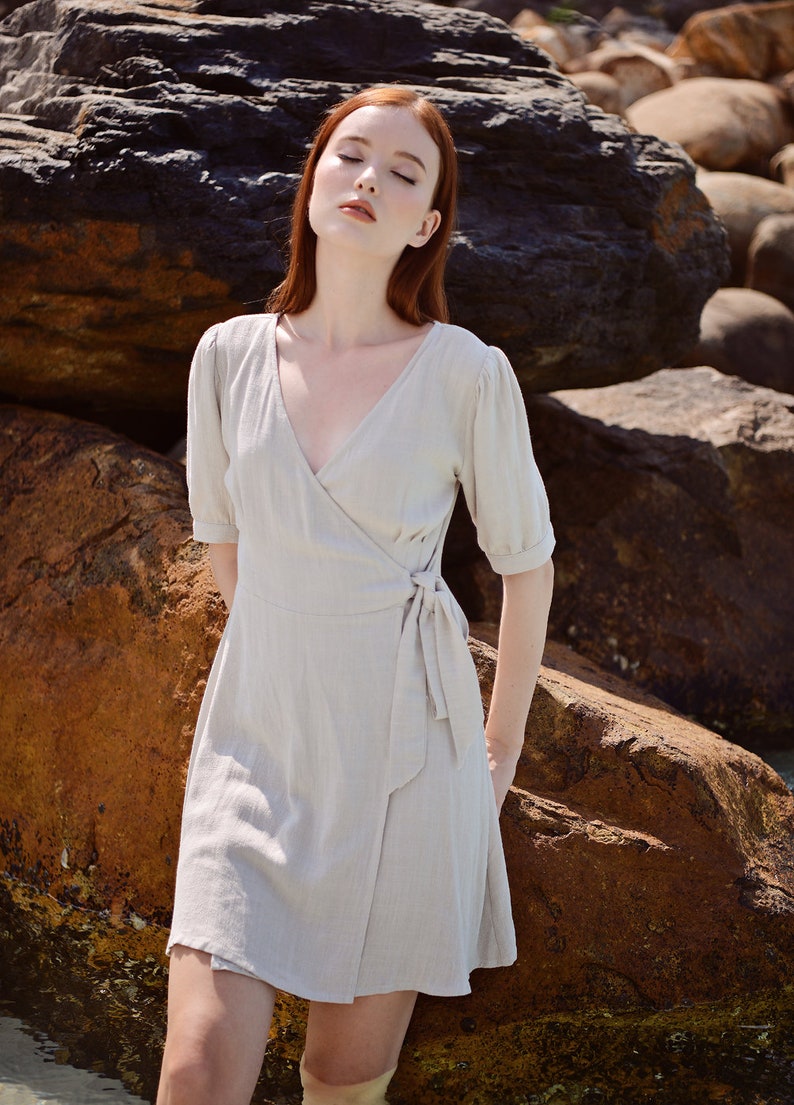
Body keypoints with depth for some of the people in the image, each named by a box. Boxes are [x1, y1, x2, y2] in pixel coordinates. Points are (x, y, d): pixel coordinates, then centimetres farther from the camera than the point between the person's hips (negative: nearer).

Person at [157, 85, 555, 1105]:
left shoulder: (466, 376, -7)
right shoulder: (230, 356, 1)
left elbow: (526, 563, 5)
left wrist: (501, 753, 11)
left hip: (404, 755, -2)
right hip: (255, 750, 2)